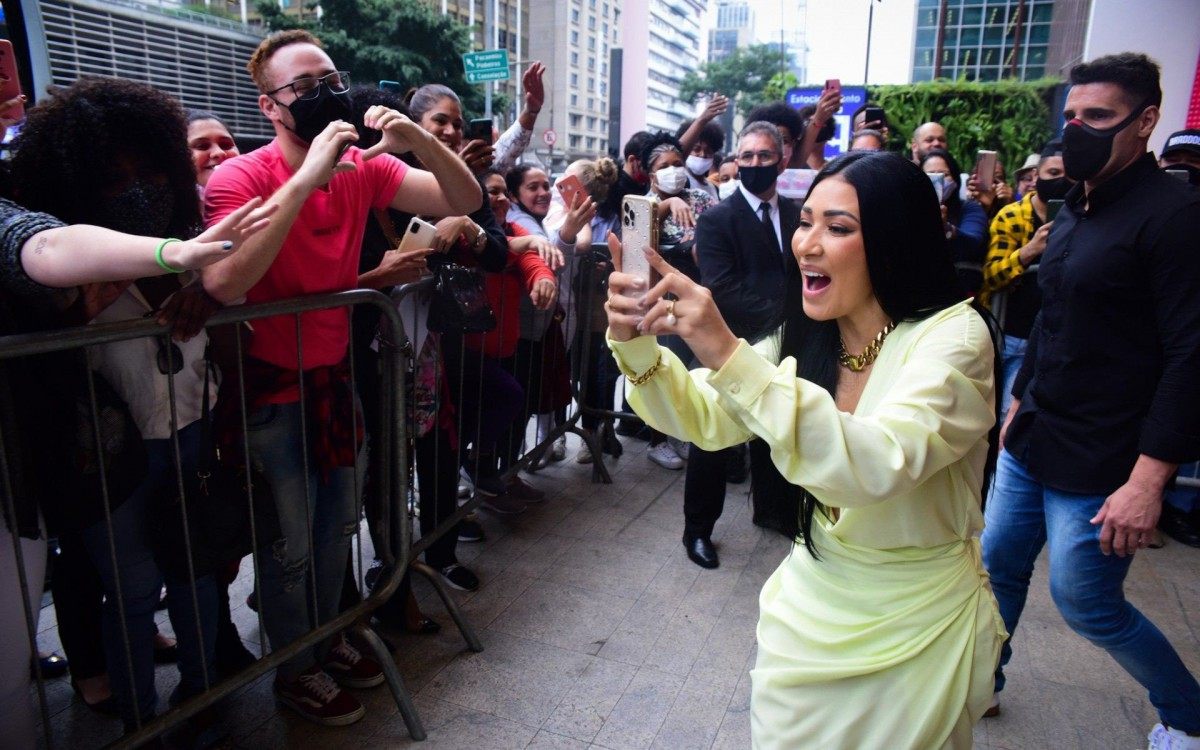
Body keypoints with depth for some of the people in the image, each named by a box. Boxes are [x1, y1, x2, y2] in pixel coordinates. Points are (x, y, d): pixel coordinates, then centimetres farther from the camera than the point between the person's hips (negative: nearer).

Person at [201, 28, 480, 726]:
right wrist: (308, 177, -37)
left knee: (337, 524, 21)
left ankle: (326, 638, 44)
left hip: (335, 375, 6)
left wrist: (416, 138, -24)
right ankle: (296, 669, 33)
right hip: (273, 387, -5)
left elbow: (464, 200, -6)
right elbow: (224, 281, -37)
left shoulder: (364, 169, -4)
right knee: (290, 543, 8)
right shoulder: (241, 177, -20)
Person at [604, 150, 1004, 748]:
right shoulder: (805, 338, -3)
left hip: (914, 632, -4)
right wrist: (638, 347, -23)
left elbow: (879, 466, -37)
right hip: (810, 611, 5)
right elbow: (706, 419, -4)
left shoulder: (954, 335, -20)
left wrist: (729, 355, -44)